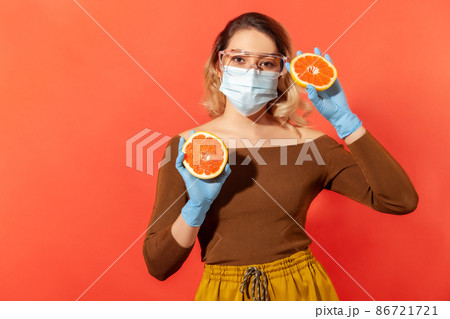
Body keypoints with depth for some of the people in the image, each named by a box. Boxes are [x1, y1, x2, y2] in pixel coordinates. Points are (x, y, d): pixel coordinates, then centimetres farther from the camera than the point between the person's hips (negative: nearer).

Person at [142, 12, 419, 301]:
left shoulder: (310, 144, -6)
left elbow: (401, 200, -14)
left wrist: (343, 119, -16)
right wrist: (196, 205, -25)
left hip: (301, 290, 1)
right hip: (221, 292, 0)